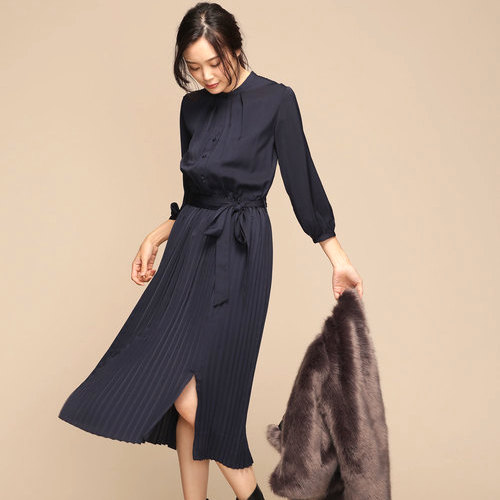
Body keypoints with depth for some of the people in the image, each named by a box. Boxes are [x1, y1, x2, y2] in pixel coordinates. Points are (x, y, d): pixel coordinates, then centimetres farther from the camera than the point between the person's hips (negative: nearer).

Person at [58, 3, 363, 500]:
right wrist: (156, 236, 9)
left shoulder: (275, 100, -5)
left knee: (188, 390, -11)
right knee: (184, 392, 7)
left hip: (238, 254, -6)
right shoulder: (193, 107, 11)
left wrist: (339, 259, -4)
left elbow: (302, 183, -3)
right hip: (190, 249, 6)